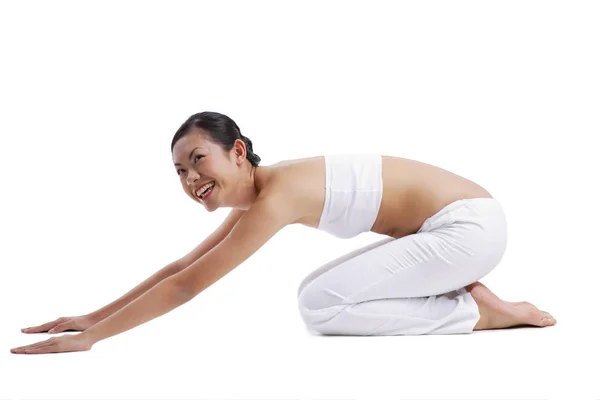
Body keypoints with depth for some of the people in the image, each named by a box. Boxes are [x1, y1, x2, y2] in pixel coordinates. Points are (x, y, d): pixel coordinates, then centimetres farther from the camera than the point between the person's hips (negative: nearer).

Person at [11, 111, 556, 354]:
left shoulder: (275, 196, -21)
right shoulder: (252, 196, 7)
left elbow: (187, 285, -23)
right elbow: (181, 266, 13)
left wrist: (89, 337, -19)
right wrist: (94, 316, 11)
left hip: (471, 225, -9)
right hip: (452, 222, 9)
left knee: (319, 304, -16)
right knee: (320, 294, 13)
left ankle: (484, 313, -8)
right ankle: (463, 289, 11)